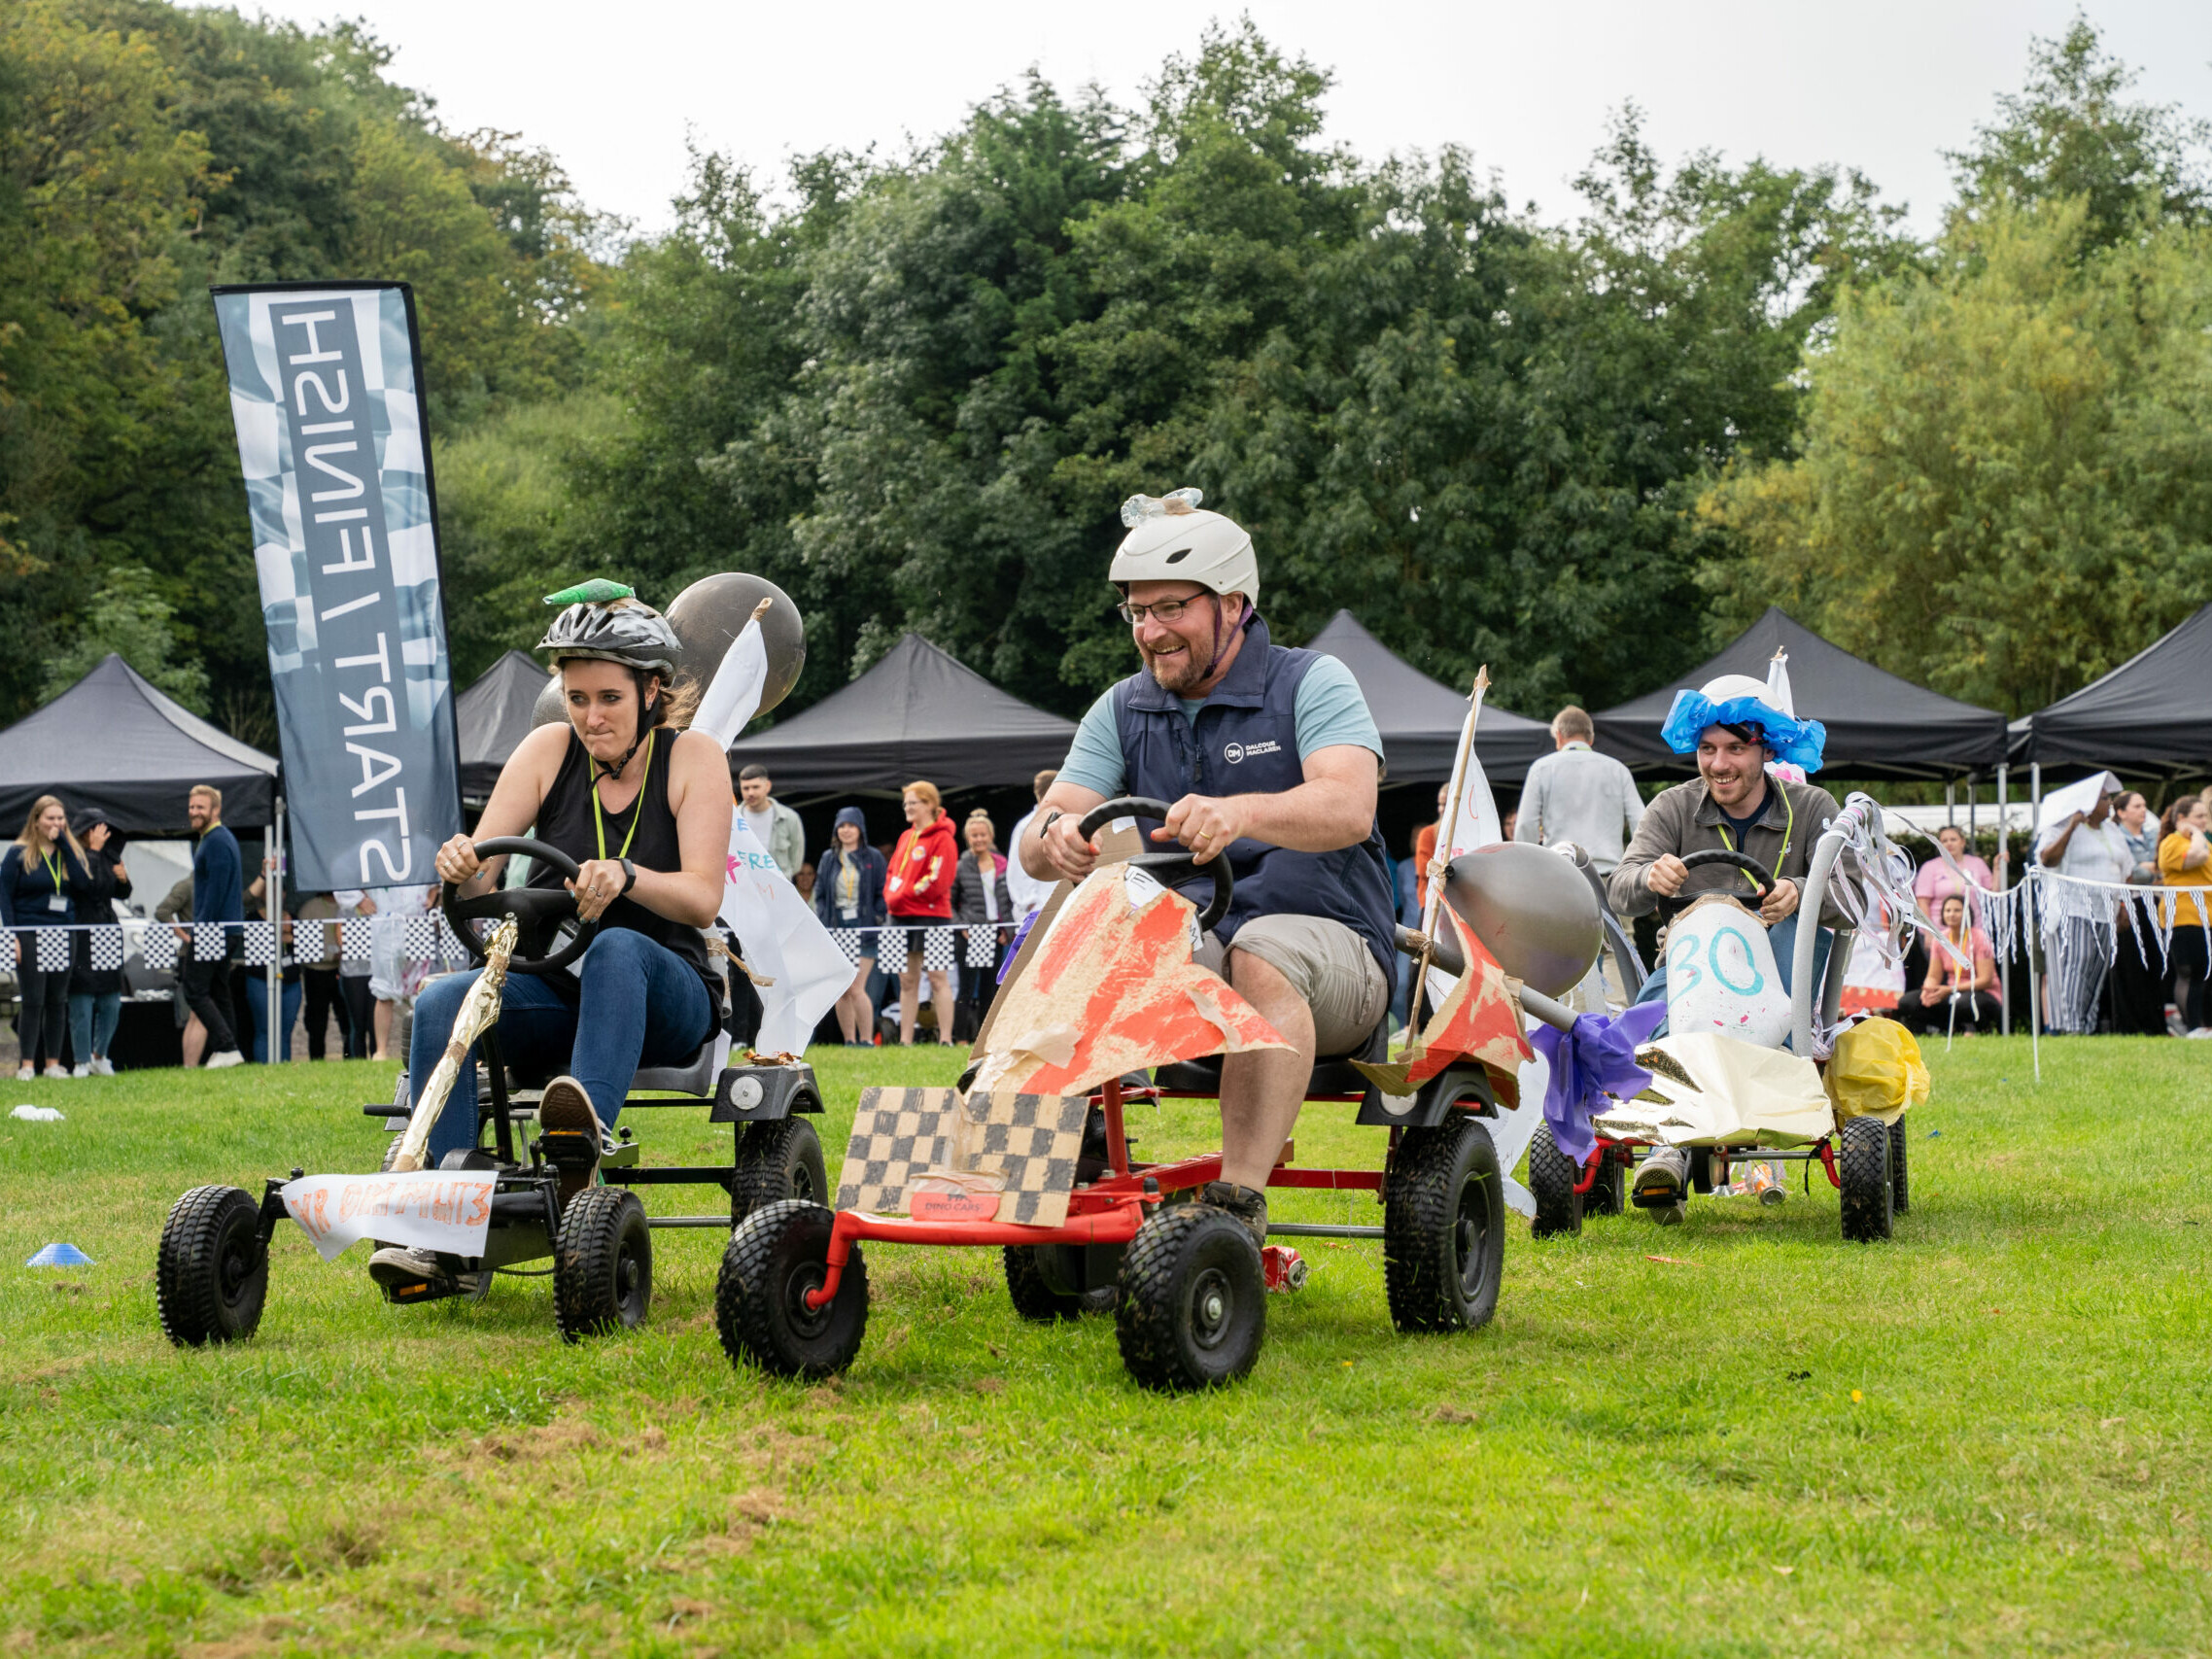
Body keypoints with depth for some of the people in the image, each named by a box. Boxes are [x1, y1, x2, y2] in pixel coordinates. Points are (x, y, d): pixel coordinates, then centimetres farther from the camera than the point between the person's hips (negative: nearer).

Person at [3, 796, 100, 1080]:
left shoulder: (71, 853, 11)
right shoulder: (19, 854, 0)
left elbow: (85, 887, -7)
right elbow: (5, 896, -2)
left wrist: (64, 844, -8)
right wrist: (11, 936, -12)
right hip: (30, 936, -4)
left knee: (58, 1001, 6)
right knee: (32, 1001, -5)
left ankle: (53, 1063, 11)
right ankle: (27, 1065, -1)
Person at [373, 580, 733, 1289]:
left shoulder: (693, 758, -2)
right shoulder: (549, 752, 5)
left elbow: (703, 898, -14)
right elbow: (477, 874, -3)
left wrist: (624, 877, -35)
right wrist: (460, 865, -28)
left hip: (665, 997, -3)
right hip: (553, 991, 3)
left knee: (618, 948, -38)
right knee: (441, 1002, -27)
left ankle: (587, 1135, -58)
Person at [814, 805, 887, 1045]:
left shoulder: (873, 858, 5)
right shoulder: (828, 859, 14)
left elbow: (882, 894, 5)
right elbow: (819, 894, 14)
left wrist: (878, 918, -8)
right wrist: (822, 924, 2)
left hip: (863, 930, -4)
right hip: (835, 931, 4)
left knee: (856, 989, -13)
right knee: (841, 992, 3)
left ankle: (867, 1040, -7)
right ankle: (849, 1041, 9)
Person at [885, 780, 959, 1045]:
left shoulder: (941, 838, -7)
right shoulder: (906, 837, 17)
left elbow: (937, 881, -15)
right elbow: (893, 871, 19)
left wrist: (902, 896, -11)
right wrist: (891, 896, -1)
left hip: (930, 914, -8)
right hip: (902, 916, 8)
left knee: (938, 978, -6)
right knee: (907, 981, 8)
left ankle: (945, 1039, -5)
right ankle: (905, 1040, 10)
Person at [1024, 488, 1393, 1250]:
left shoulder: (1311, 684, -1)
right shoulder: (1122, 712, 12)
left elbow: (1347, 807, -21)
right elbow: (1038, 841, 1)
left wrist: (1240, 813, -41)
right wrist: (1057, 837, -26)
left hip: (1324, 940, -3)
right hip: (1183, 946, 4)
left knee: (1263, 953, -38)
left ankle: (1238, 1199, -46)